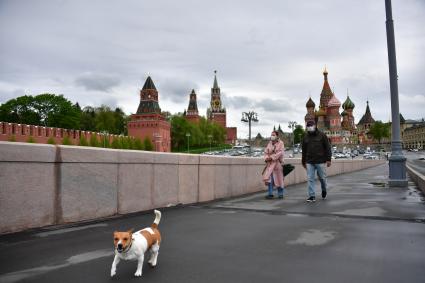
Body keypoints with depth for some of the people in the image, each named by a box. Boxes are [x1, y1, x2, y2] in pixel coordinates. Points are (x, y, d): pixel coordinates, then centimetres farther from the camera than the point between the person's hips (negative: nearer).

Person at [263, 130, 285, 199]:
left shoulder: (280, 143, -2)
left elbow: (280, 152, -13)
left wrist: (272, 157, -19)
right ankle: (270, 194, 1)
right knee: (269, 178, -5)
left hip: (277, 163, -3)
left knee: (278, 178, 3)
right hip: (270, 163, 4)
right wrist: (266, 158, -10)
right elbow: (266, 152, 10)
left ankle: (280, 194, 18)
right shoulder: (269, 143, 12)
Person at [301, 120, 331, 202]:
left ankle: (324, 190, 36)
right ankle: (312, 196, 4)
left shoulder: (322, 135, 1)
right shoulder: (305, 137, 10)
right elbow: (304, 150, 17)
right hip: (309, 162, 3)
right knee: (310, 179, -1)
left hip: (320, 161, -2)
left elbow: (327, 147, 0)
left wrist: (328, 159, -6)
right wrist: (303, 161, 19)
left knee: (322, 177, 7)